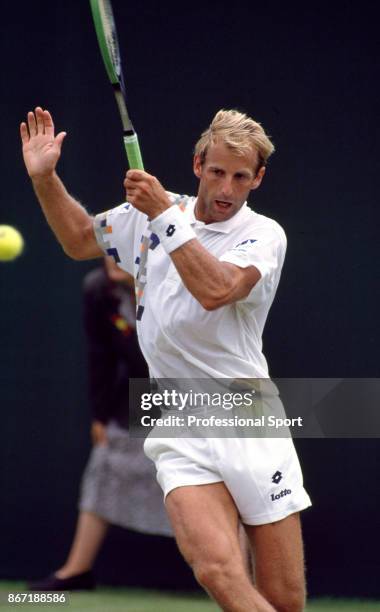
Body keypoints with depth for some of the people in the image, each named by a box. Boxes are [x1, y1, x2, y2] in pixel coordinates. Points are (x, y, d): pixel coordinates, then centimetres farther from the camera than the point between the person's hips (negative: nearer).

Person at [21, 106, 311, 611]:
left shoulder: (263, 235, -2)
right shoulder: (148, 213, 12)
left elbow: (215, 291, -20)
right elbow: (79, 239, 28)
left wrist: (166, 217, -19)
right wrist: (45, 178, 15)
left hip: (252, 430, -2)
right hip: (180, 434, 2)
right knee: (217, 571, -25)